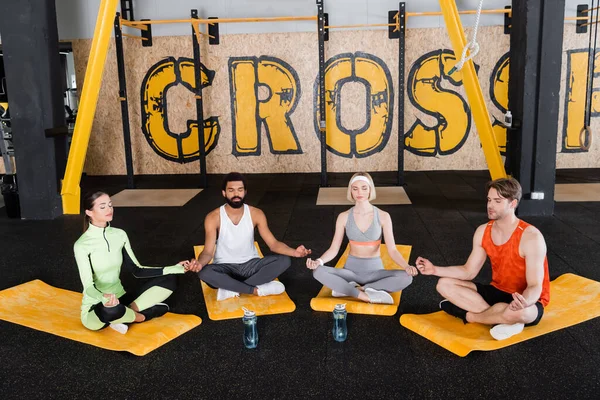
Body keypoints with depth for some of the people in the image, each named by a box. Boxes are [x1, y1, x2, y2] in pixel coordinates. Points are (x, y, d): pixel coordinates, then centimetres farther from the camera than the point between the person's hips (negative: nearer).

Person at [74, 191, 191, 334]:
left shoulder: (119, 234, 1)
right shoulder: (82, 245, -16)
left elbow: (137, 271, 4)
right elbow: (88, 286, -23)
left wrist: (174, 268, -6)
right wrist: (104, 298, -47)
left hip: (120, 299, 6)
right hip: (96, 309, -6)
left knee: (169, 279, -7)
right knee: (112, 310, -43)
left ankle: (123, 316, -16)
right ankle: (141, 316, -9)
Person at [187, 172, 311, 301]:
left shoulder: (256, 214, -6)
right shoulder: (213, 217, -12)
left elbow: (273, 243, -9)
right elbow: (208, 251, -16)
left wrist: (294, 252, -29)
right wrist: (200, 263, -41)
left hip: (251, 265, 3)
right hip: (225, 267, -2)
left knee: (284, 260, -23)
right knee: (204, 273, -36)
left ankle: (231, 289, -23)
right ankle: (256, 290, -22)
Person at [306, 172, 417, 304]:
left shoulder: (383, 216, -7)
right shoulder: (344, 217, -4)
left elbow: (392, 250, -11)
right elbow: (334, 249, -5)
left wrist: (406, 266, -31)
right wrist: (318, 261, -26)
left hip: (375, 270, 0)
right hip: (351, 270, 0)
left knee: (406, 277, -30)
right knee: (318, 272, -27)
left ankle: (347, 288, -23)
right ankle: (366, 296, -25)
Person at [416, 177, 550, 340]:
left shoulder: (530, 237, -23)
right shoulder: (483, 232, -3)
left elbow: (535, 286, -24)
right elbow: (469, 271, 2)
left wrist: (524, 302, -48)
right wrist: (435, 270, -11)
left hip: (527, 300, -6)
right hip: (497, 292, 6)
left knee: (517, 312, -43)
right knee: (444, 285, -8)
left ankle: (469, 315, -12)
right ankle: (501, 318, -19)